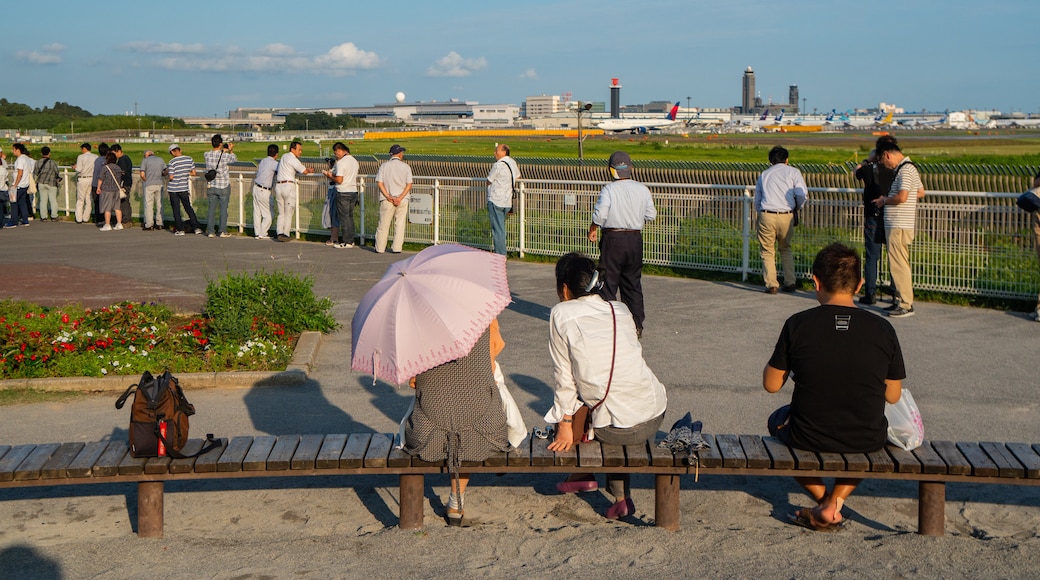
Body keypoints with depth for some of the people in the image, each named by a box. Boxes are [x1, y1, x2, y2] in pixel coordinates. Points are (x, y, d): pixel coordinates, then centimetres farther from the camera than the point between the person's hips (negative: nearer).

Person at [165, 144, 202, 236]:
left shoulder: (172, 162, -13)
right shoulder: (190, 159, -1)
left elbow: (171, 177, -15)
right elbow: (193, 173, 4)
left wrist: (167, 173, 5)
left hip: (173, 189, -4)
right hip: (184, 188, 4)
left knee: (176, 210, 5)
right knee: (188, 208, 13)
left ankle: (180, 229, 5)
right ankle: (197, 228, 9)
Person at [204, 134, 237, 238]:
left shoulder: (207, 155, -5)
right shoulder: (225, 156, -15)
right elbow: (234, 159, 5)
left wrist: (223, 151, 24)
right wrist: (231, 151, 20)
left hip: (211, 186, 3)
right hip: (223, 186, -3)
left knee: (212, 209, 8)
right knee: (223, 209, 5)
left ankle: (210, 231, 9)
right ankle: (222, 231, 6)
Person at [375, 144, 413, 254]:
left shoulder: (384, 165, 3)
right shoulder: (406, 166, 2)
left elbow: (379, 183, -5)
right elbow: (409, 185, -5)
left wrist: (388, 196, -9)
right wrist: (400, 198, -10)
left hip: (387, 200, 0)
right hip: (402, 200, 0)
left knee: (383, 225, 6)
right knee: (400, 224, 7)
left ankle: (380, 248, 10)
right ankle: (397, 248, 5)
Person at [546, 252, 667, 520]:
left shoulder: (561, 314, 0)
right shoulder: (621, 310, 13)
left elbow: (564, 377, 0)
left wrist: (565, 425, 9)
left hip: (616, 429, -4)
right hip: (655, 417, 4)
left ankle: (583, 475, 33)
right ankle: (621, 497, 31)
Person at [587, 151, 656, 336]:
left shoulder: (609, 189, -12)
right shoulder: (642, 189, 2)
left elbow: (600, 214, -18)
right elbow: (651, 215, 8)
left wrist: (593, 230, -1)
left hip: (613, 239, -5)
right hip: (635, 238, 5)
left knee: (608, 282, 3)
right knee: (633, 283, 13)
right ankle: (636, 325, 14)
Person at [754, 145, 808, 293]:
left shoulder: (764, 174, 18)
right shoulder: (792, 172, 9)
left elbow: (757, 201, 18)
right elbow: (802, 194, -3)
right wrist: (797, 208, 15)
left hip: (766, 215, 0)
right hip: (786, 216, 0)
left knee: (767, 251, 7)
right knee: (786, 249, 17)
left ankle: (771, 285, 0)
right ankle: (790, 282, 14)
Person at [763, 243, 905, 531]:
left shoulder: (798, 325, -11)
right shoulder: (882, 329, -7)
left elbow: (771, 384, -2)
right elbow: (893, 396, 2)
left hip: (808, 437, -1)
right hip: (867, 442, 1)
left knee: (778, 419, 34)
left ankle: (824, 499, 18)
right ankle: (835, 502, 19)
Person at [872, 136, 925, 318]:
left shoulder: (905, 170, -16)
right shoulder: (909, 168, 15)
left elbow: (902, 197, -28)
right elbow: (921, 192, 24)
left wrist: (885, 200, -9)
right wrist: (889, 199, 20)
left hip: (899, 225, -10)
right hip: (896, 224, 10)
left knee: (899, 264, -7)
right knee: (898, 264, 15)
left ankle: (906, 305, -4)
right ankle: (904, 300, 22)